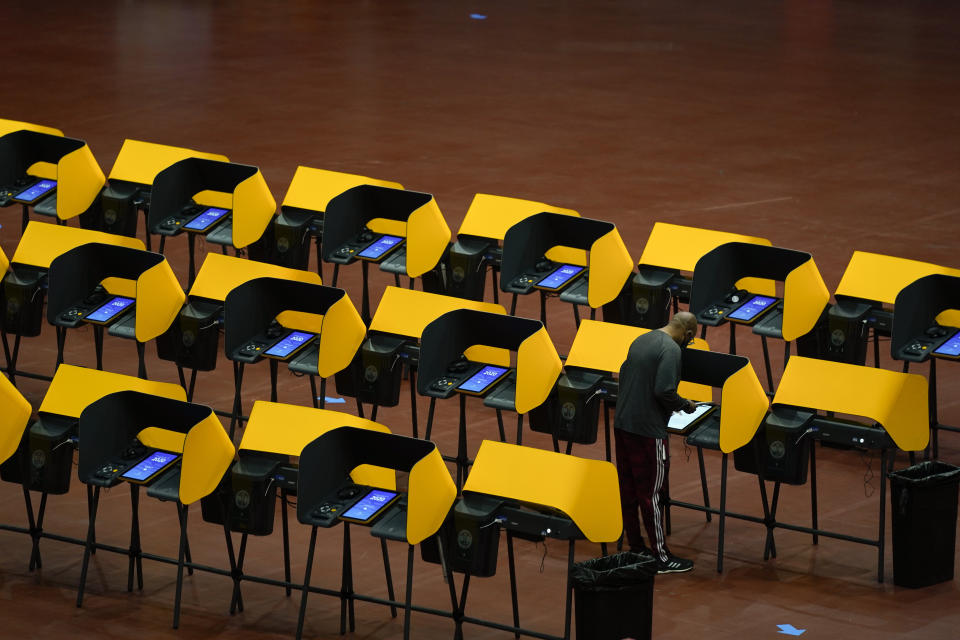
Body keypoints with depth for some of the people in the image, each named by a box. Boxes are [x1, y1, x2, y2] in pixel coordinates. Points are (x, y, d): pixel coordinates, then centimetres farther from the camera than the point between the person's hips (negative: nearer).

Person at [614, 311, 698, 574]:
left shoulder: (641, 340, 11)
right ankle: (661, 557, 4)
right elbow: (664, 391, -24)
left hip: (622, 423, 9)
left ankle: (636, 547, 24)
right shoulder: (671, 349, -16)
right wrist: (684, 405, -6)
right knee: (650, 493, -2)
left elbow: (624, 375, 19)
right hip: (647, 431, -9)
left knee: (628, 490, 14)